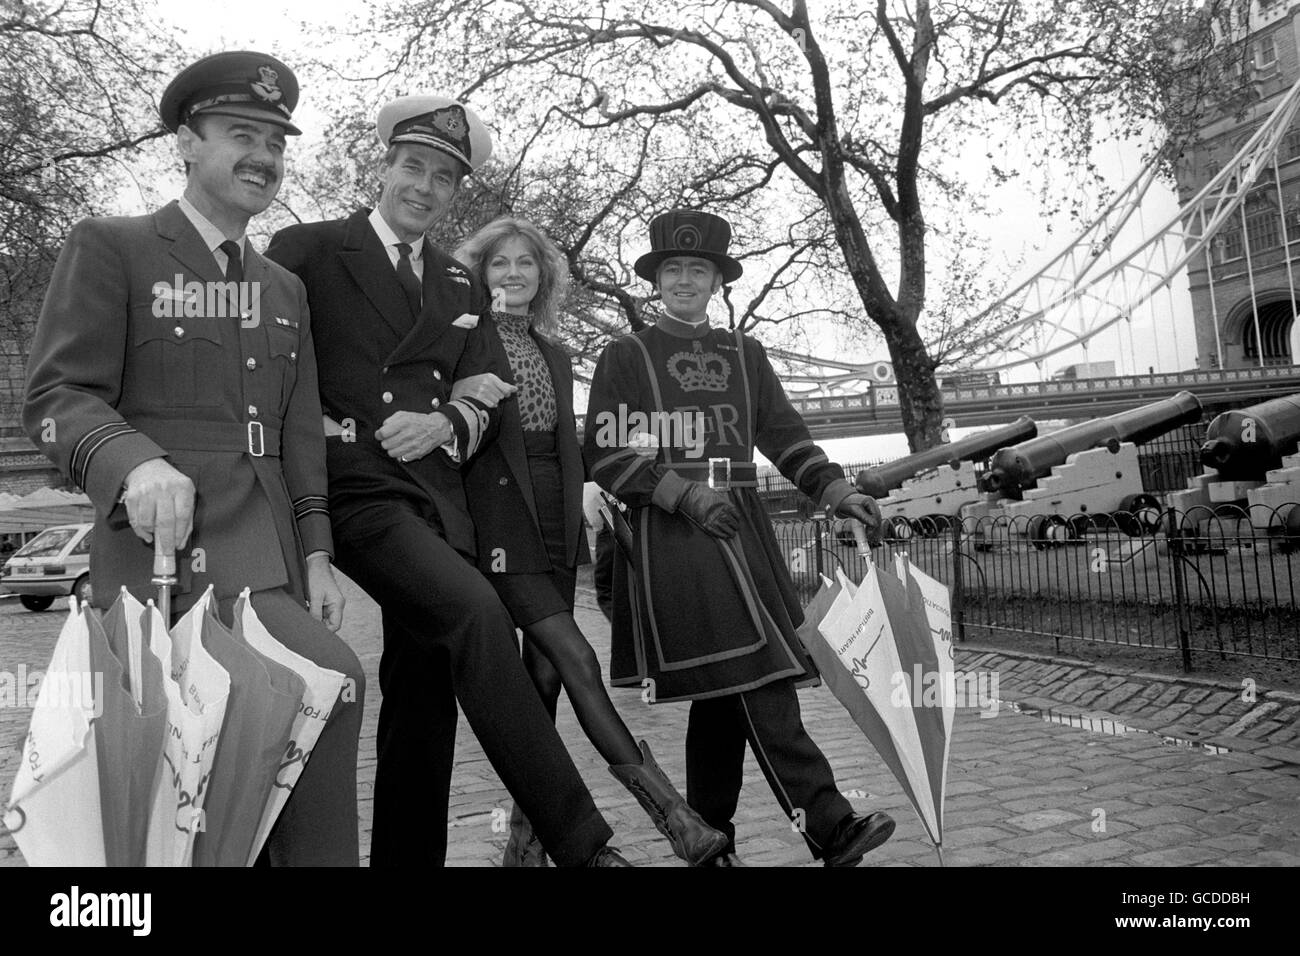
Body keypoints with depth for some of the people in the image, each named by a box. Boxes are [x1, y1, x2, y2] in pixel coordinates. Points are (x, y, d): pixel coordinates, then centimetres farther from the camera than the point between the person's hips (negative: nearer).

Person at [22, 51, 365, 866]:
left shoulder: (285, 289, 20)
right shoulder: (108, 249, 3)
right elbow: (57, 397, -6)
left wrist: (316, 557, 7)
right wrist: (136, 463, -27)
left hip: (268, 549, 6)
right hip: (162, 543, -6)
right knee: (332, 681, -24)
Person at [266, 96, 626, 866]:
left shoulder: (463, 289, 21)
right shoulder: (306, 251, 6)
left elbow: (486, 408, 16)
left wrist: (446, 421, -6)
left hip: (440, 498, 6)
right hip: (357, 490, -6)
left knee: (422, 695, 8)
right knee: (478, 615, -26)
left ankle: (409, 852, 21)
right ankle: (580, 843, -22)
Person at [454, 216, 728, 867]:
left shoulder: (553, 356, 21)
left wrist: (576, 520, 14)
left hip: (557, 521, 6)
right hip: (501, 518, -6)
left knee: (545, 673, 4)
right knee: (575, 657, -14)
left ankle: (524, 841, 15)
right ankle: (668, 812, -14)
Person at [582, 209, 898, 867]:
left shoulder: (744, 354, 19)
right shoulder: (626, 356, 6)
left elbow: (784, 434, 16)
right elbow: (603, 455, -2)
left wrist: (835, 491, 0)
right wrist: (686, 494, -13)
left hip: (741, 529, 5)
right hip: (669, 536, -5)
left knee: (725, 691, 6)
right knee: (756, 681, -16)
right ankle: (828, 824, -16)